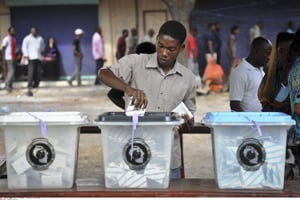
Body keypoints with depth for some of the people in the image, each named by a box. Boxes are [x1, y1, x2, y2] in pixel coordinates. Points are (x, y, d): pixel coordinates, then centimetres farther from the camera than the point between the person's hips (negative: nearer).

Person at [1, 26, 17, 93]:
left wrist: (16, 57, 17)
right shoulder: (6, 39, -9)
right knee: (11, 71, -14)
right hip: (9, 58, -8)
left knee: (12, 72, 8)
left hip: (14, 58, 8)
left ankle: (10, 85, 13)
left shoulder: (14, 39, 15)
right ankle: (7, 85, -7)